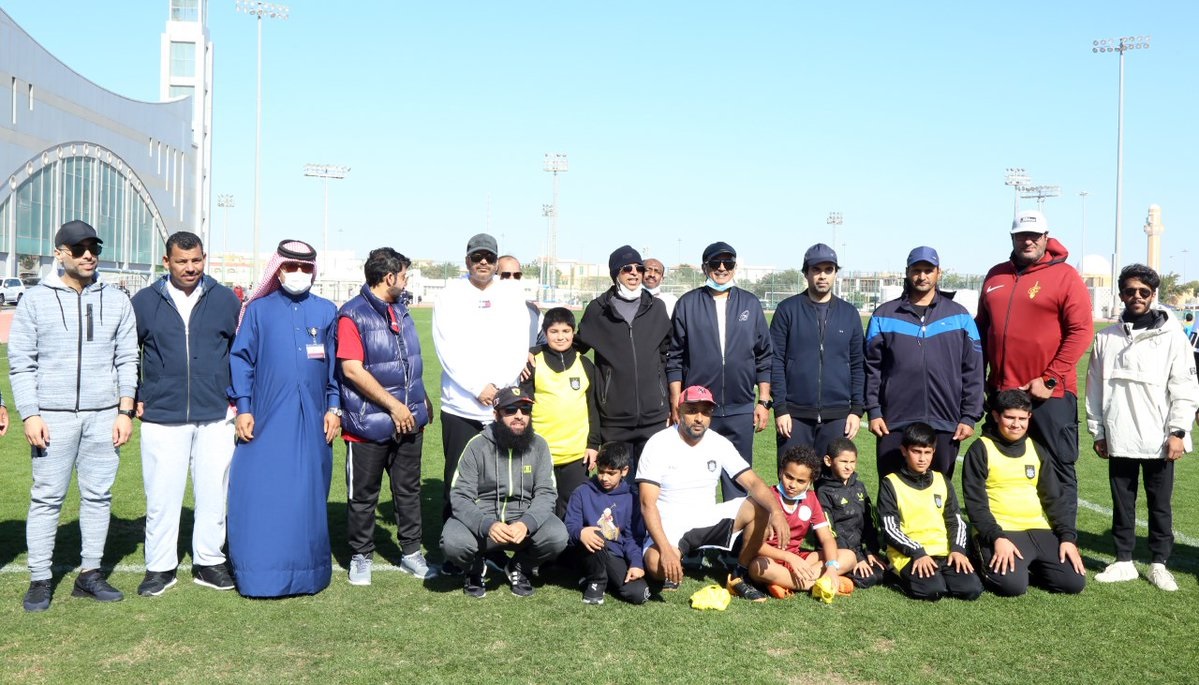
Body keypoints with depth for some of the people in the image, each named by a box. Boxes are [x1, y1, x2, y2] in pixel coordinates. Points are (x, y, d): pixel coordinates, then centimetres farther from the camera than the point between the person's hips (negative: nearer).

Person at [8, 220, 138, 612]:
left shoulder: (116, 301, 8)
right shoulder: (35, 300, 2)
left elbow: (127, 360, 8)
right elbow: (21, 362, 1)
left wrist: (125, 411, 1)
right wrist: (30, 415, -7)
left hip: (103, 416, 2)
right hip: (53, 417, -2)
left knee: (98, 495, 6)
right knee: (46, 498, 0)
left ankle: (90, 573, 15)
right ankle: (40, 580, 9)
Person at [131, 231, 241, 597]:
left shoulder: (225, 299, 4)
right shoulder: (144, 302, 3)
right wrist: (133, 399, 6)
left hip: (215, 418, 1)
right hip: (161, 419, 0)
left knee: (213, 493, 7)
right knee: (161, 496, 4)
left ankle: (209, 562, 20)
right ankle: (160, 567, 17)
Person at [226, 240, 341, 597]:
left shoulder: (326, 312, 9)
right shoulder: (258, 310, 5)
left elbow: (336, 364, 10)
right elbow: (240, 359, 4)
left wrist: (334, 407, 4)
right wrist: (242, 407, -4)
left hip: (311, 421, 1)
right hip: (266, 420, -1)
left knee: (308, 496, 5)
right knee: (259, 495, -1)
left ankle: (307, 570, 16)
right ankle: (258, 573, 9)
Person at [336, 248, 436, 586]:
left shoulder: (400, 310, 13)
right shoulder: (352, 315, -12)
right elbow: (352, 369, -19)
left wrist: (421, 398, 19)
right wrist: (393, 405, -18)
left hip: (409, 420, 7)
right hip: (369, 424, -7)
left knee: (408, 488, 14)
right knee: (363, 494, 6)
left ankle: (411, 552, 26)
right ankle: (361, 557, 21)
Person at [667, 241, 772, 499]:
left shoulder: (750, 304, 8)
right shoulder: (688, 304, 3)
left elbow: (764, 357, 9)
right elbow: (675, 359, 2)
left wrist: (764, 402, 4)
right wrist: (676, 405, -3)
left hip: (741, 410, 1)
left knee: (738, 480, 8)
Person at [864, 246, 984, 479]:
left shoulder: (959, 315, 8)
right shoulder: (885, 315, 7)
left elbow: (973, 371, 6)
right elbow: (871, 367, 5)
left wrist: (970, 417, 0)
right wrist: (873, 411, -3)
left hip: (945, 424, 1)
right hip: (895, 424, -1)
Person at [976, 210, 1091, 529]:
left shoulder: (1065, 276, -4)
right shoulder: (996, 276, 12)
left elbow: (1080, 331, -10)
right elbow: (982, 328, 18)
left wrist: (1049, 379, -14)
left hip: (1050, 395, -5)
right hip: (1002, 393, 5)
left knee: (1059, 470, 1)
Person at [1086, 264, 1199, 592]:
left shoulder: (1171, 336, -1)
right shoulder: (1106, 338, 6)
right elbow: (1095, 388, 8)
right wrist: (1098, 432, 6)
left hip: (1158, 440, -2)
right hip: (1119, 440, 2)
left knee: (1160, 504, 8)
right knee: (1122, 503, 10)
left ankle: (1159, 564, 19)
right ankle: (1123, 561, 20)